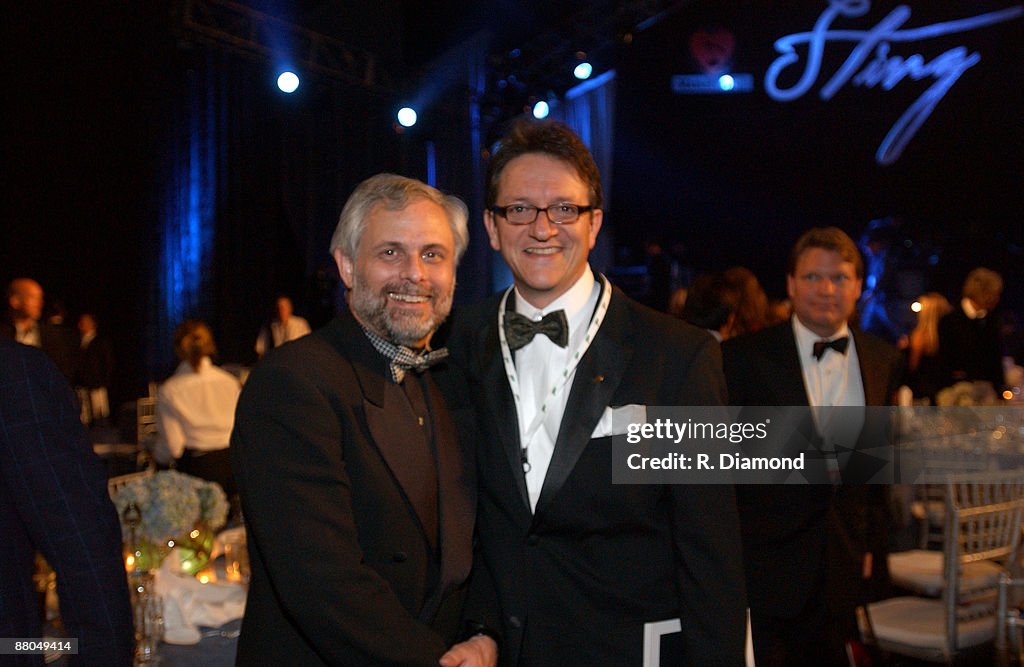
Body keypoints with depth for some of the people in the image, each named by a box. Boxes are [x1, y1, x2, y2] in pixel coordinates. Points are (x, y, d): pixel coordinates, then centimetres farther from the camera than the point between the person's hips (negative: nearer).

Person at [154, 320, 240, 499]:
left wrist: (156, 455, 16)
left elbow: (171, 446, -5)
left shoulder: (169, 390, -5)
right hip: (232, 463, 3)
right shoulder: (230, 381, 3)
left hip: (197, 469, -3)